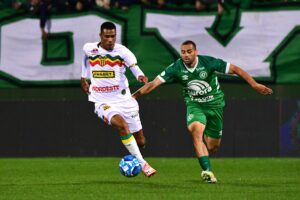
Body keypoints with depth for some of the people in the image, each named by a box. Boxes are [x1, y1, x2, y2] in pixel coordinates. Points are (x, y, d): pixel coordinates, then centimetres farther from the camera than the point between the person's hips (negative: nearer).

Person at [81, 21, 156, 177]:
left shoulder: (122, 51, -10)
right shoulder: (89, 49, -2)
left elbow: (134, 66, -31)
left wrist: (140, 76, -51)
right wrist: (83, 78, 26)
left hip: (123, 99, 1)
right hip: (103, 102, -1)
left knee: (140, 141, 5)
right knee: (122, 124, -32)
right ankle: (142, 164, -27)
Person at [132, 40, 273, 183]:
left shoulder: (208, 62, -18)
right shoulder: (176, 68, -14)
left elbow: (235, 69, -15)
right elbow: (155, 83, -16)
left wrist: (254, 85, -19)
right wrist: (134, 96, -25)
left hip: (214, 104, 0)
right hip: (194, 105, 0)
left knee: (212, 147, 4)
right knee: (195, 130, -32)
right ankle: (207, 171, -34)